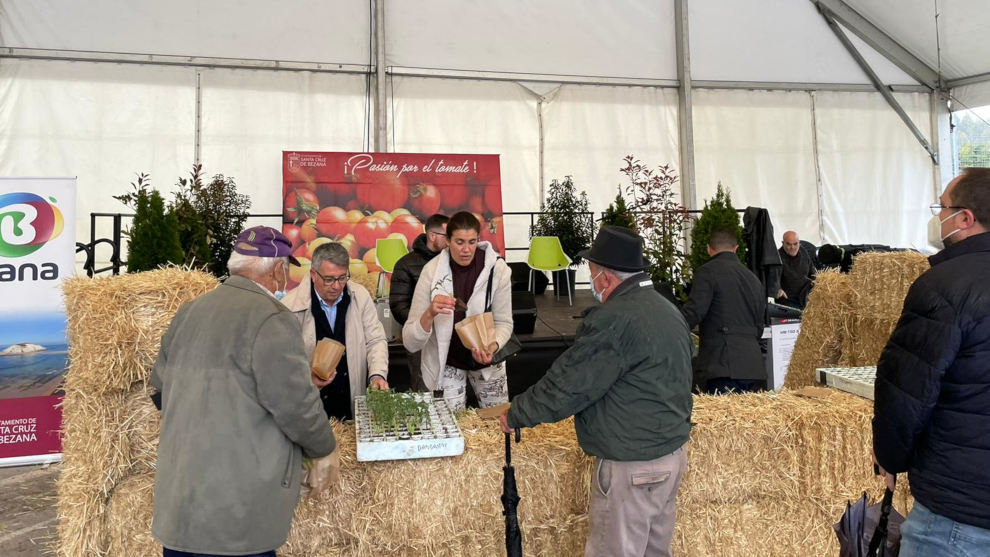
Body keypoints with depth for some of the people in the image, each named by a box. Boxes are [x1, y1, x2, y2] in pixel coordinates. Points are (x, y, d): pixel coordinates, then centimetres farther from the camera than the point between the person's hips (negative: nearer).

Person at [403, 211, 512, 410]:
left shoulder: (497, 268, -18)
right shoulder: (432, 270, -20)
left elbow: (503, 322, -8)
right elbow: (410, 343, -21)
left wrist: (493, 347, -28)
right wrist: (430, 314, -40)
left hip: (485, 358, 2)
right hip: (446, 363, -1)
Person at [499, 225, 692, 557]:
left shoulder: (614, 320, -22)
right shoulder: (667, 310, 9)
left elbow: (567, 384, -18)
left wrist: (516, 414, -4)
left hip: (632, 466, -9)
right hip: (671, 452, 9)